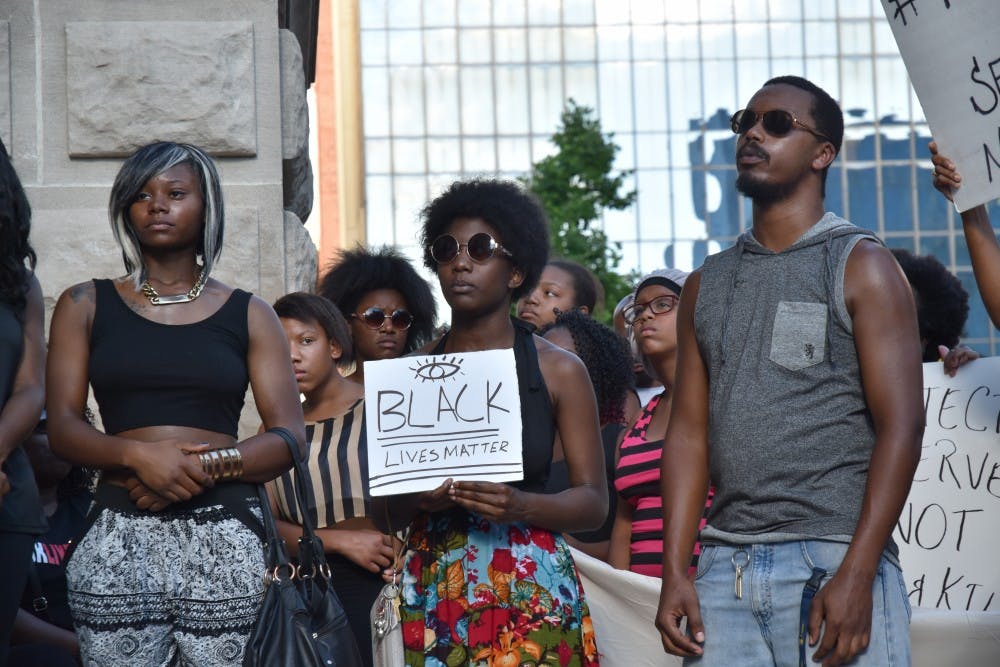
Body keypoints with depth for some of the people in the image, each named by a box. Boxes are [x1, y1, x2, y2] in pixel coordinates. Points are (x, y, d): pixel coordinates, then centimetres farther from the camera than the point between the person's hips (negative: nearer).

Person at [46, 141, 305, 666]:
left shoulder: (249, 315, 13)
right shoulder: (85, 306, 14)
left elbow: (289, 439, 5)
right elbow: (62, 429, 5)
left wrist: (206, 466, -12)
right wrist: (137, 454, -14)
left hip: (223, 535, 0)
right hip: (118, 537, 0)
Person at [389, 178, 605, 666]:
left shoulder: (558, 371, 3)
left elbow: (593, 502, -1)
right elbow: (386, 506, 10)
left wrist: (520, 506, -19)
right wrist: (420, 498, -13)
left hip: (531, 588, -2)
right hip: (431, 586, 2)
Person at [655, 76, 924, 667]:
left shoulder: (861, 267, 2)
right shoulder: (707, 285, 17)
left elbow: (901, 426, -6)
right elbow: (690, 430, 14)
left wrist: (856, 574, -16)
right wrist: (675, 570, 2)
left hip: (833, 560, -4)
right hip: (726, 569, 4)